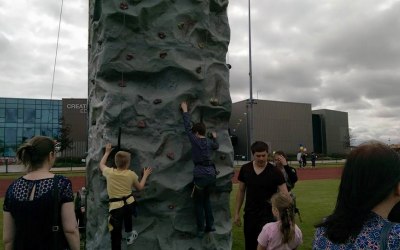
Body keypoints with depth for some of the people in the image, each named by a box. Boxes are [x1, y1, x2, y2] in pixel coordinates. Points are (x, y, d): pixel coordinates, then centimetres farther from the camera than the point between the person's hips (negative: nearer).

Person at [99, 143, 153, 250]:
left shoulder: (109, 172, -7)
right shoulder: (131, 174, -5)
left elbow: (101, 165, 16)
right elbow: (139, 188, 11)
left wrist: (107, 152, 28)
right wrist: (145, 175, 23)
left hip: (116, 206, -3)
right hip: (129, 203, 3)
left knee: (116, 235, -1)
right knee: (127, 216, 39)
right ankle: (130, 236, 63)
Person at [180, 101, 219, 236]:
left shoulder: (195, 140, -5)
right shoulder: (210, 142, 10)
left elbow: (187, 127, 2)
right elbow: (216, 146, 33)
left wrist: (185, 111, 10)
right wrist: (215, 137, 50)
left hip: (200, 175, -5)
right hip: (212, 174, 5)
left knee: (198, 202, 8)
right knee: (206, 199, 22)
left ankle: (201, 229, 12)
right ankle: (210, 225, 23)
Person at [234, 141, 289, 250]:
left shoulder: (275, 172, -10)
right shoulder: (245, 169, -2)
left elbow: (285, 194, -11)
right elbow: (241, 191, 6)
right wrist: (236, 213, 6)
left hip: (268, 215, -3)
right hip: (249, 215, 3)